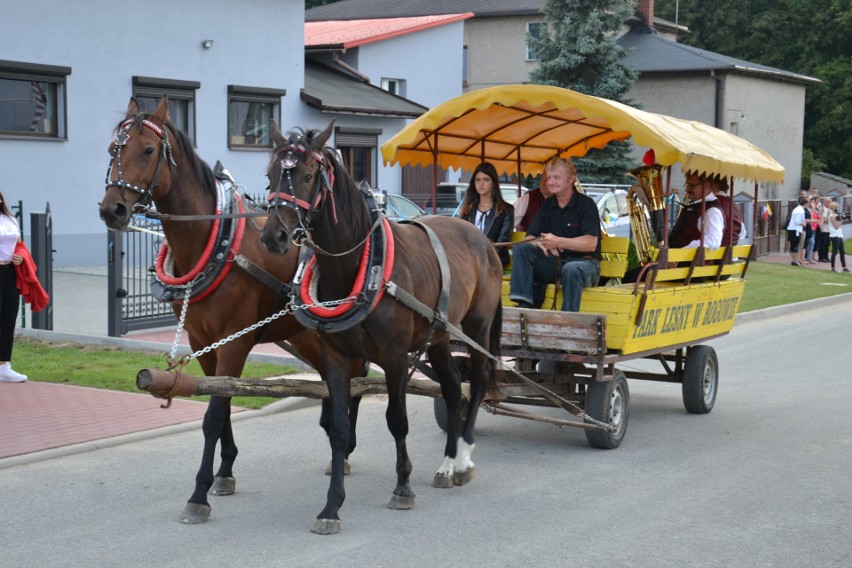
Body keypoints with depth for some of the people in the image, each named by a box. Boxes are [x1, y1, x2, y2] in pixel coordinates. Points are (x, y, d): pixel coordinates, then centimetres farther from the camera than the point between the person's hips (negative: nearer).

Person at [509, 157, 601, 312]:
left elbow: (591, 244, -18)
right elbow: (530, 237, 7)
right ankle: (523, 305, -26)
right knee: (521, 249, -15)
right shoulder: (547, 205, 11)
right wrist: (541, 244, -17)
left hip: (583, 261, -6)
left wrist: (558, 242, -26)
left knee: (571, 270, -40)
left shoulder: (586, 204, -7)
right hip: (554, 262, 6)